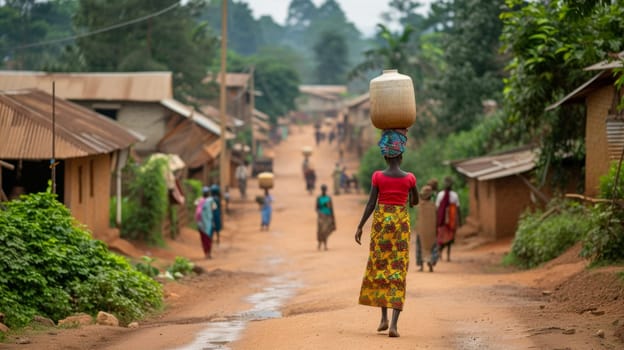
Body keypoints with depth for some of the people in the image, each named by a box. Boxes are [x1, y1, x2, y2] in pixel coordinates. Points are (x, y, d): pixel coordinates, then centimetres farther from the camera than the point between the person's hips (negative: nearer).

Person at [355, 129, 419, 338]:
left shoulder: (378, 177, -6)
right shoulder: (409, 178, -3)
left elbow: (371, 204, -8)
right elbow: (415, 202, 12)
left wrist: (360, 227, -1)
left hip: (381, 222, 0)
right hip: (401, 223, 0)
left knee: (379, 267, 17)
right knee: (398, 270, -2)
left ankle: (384, 318, 18)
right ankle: (394, 324, -13)